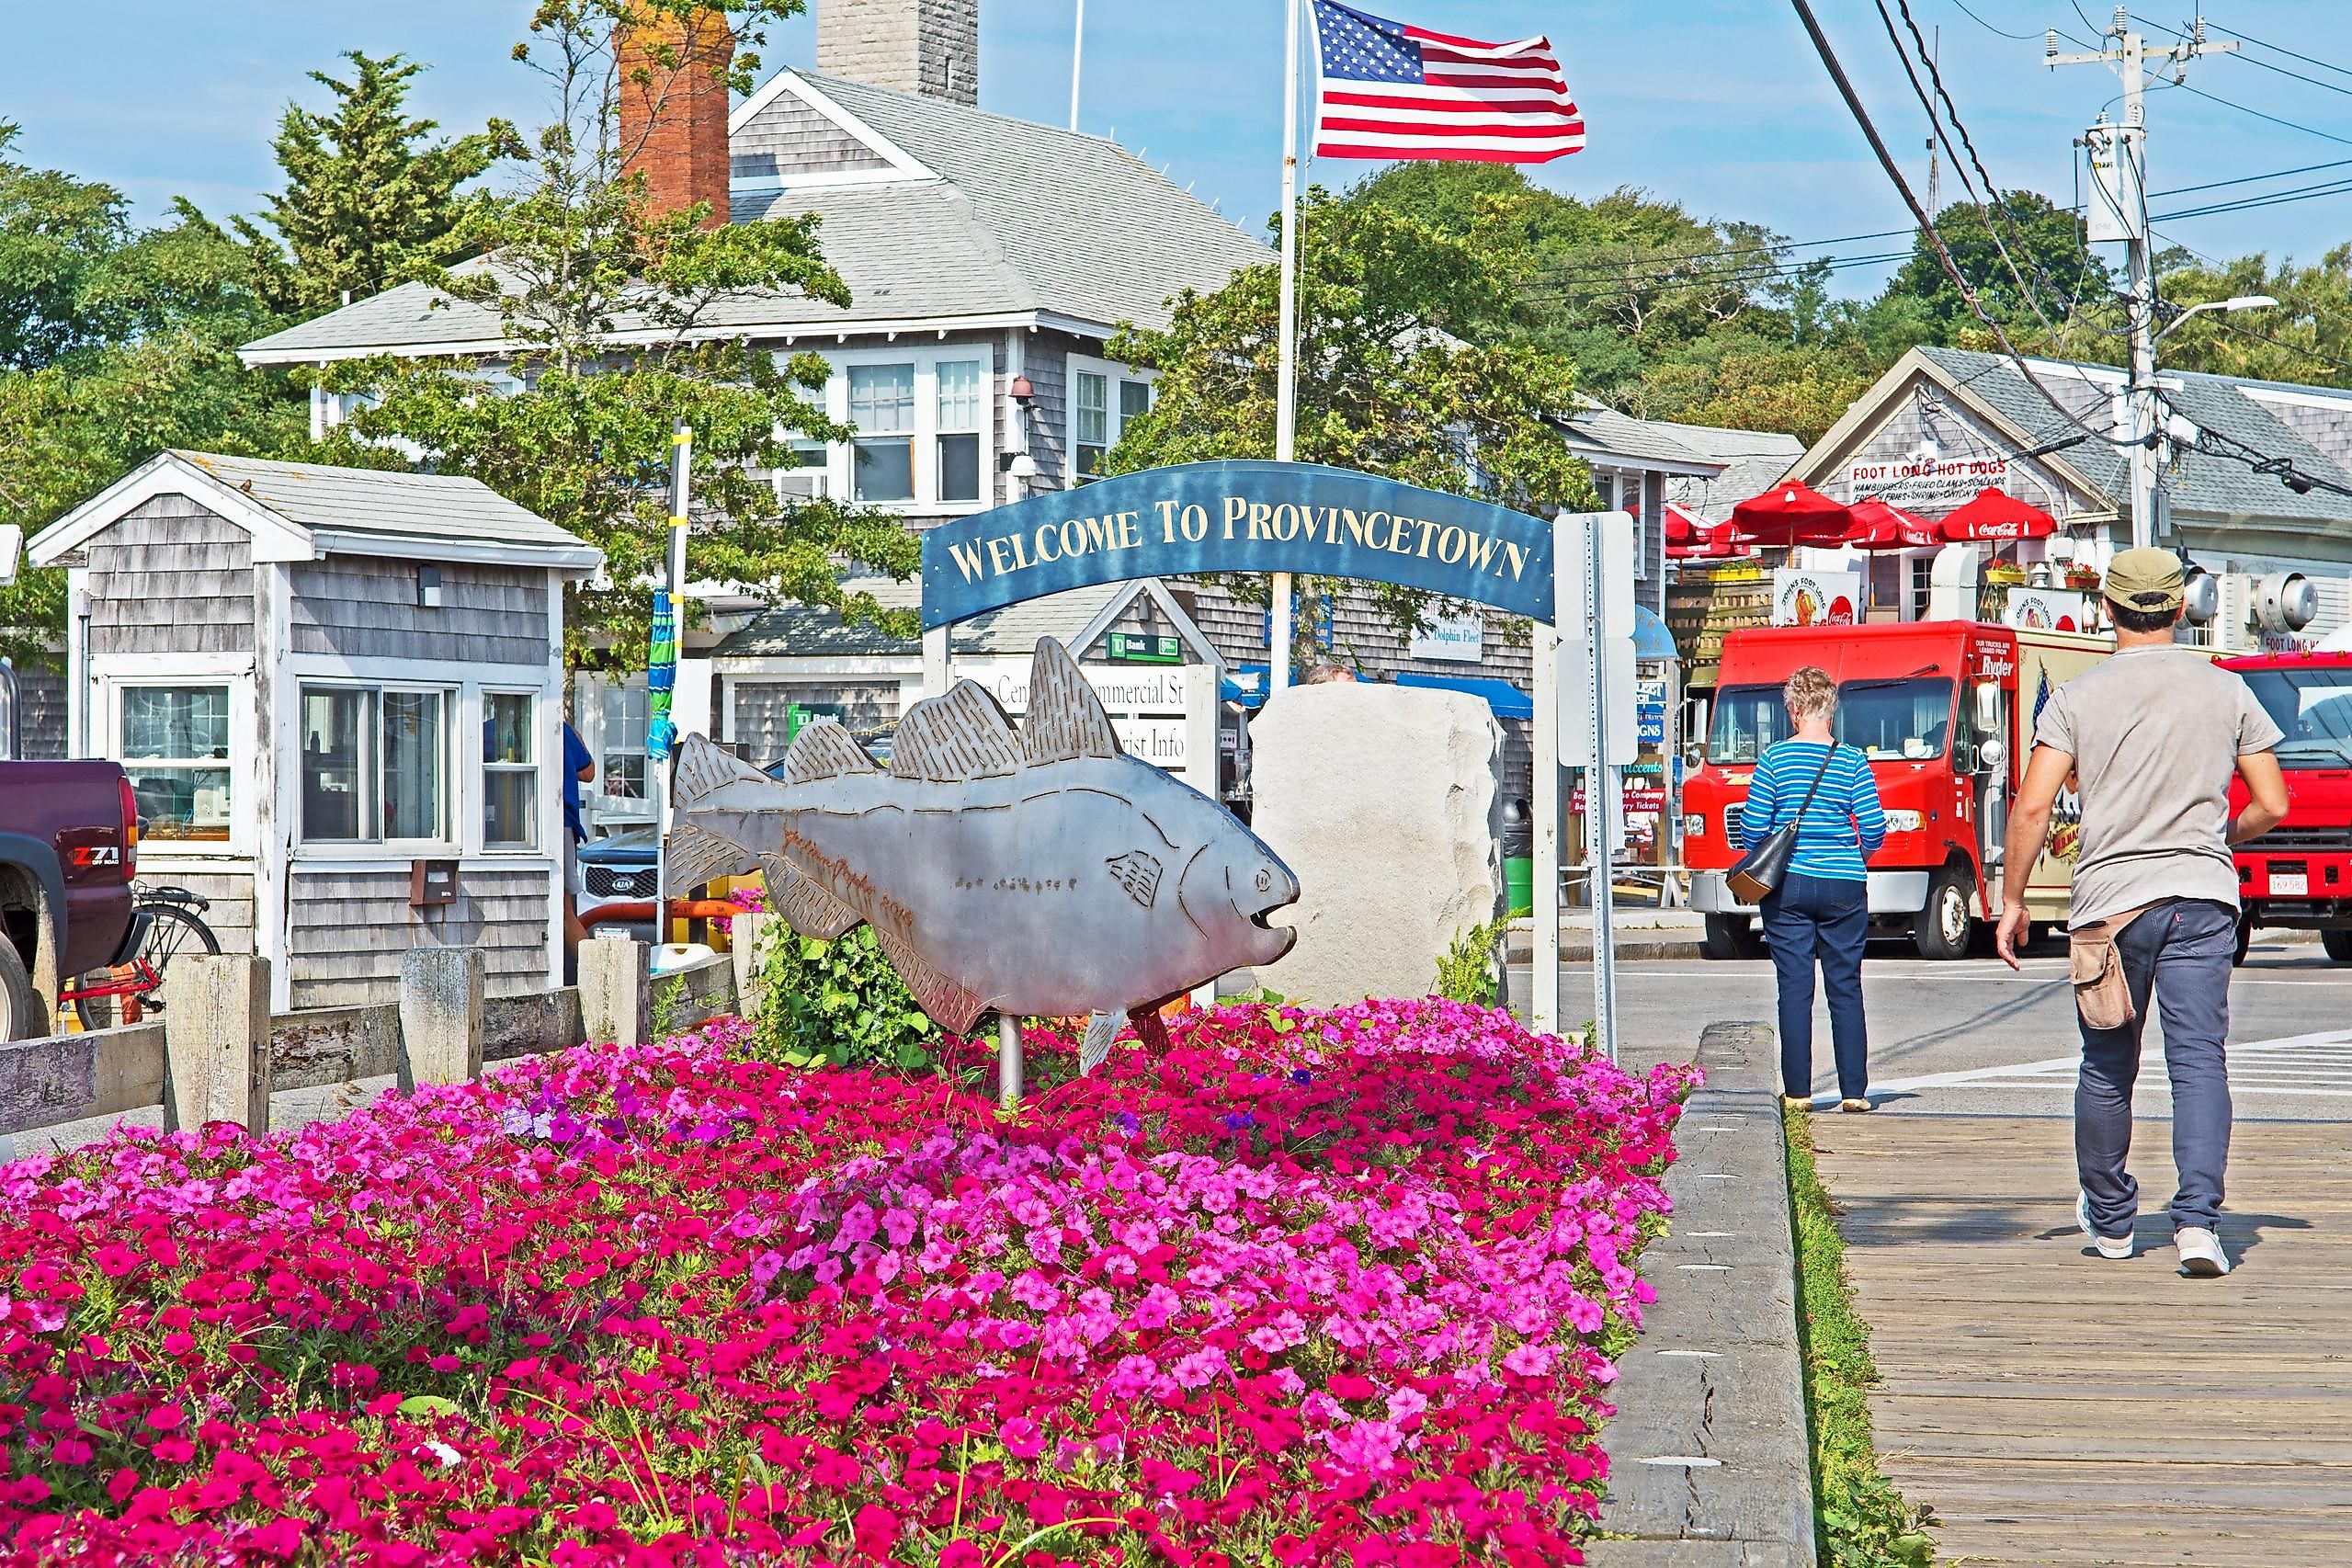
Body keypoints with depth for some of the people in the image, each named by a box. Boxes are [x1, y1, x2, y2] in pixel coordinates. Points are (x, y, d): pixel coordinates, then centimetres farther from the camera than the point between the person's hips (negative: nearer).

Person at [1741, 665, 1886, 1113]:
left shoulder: (1775, 758, -4)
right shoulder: (1853, 761, -1)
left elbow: (1752, 828, -3)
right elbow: (1874, 829, -2)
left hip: (1788, 886, -1)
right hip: (1844, 888, 1)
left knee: (1794, 988, 3)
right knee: (1846, 989, 7)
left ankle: (1797, 1091, 4)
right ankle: (1853, 1090, 6)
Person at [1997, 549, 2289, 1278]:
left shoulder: (2077, 697, 0)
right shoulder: (2225, 691, 4)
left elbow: (2031, 809, -6)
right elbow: (2272, 806, 5)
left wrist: (2012, 901, 3)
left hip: (2108, 900, 0)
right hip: (2201, 897, 0)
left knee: (2106, 1068, 12)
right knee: (2199, 1059, -3)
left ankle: (2109, 1218, 26)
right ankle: (2197, 1219, -17)